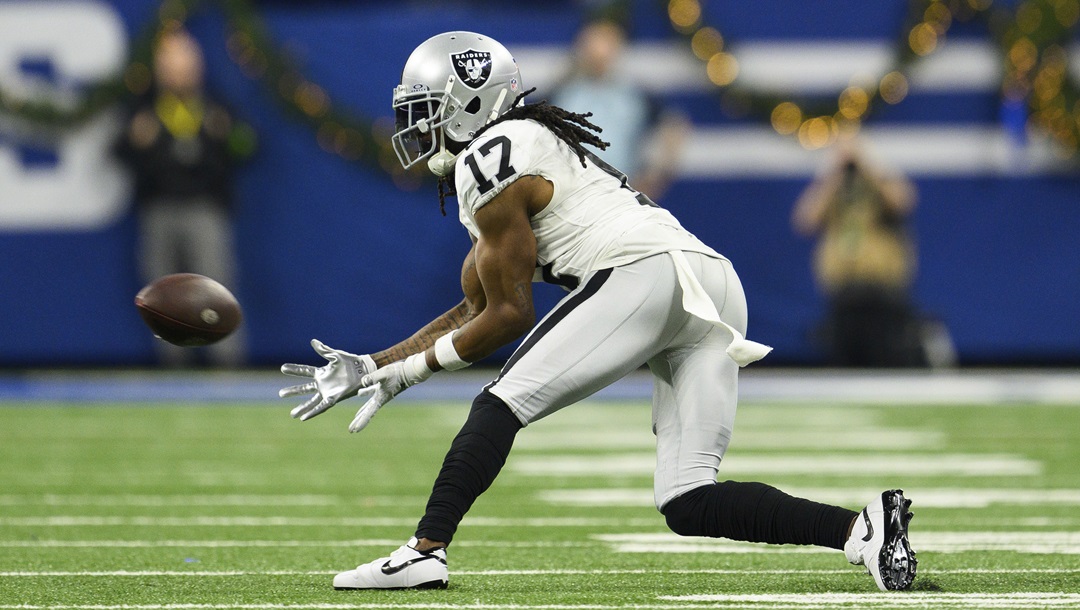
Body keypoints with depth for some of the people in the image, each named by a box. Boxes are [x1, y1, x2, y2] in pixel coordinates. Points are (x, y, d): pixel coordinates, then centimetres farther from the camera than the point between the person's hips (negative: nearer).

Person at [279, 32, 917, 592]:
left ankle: (426, 550, -13)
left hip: (646, 272, -9)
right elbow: (475, 309, 36)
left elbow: (509, 315, 4)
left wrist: (409, 368, 14)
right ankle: (862, 527, -9)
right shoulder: (530, 149, 32)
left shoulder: (490, 157, 3)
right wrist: (373, 367, 33)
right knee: (690, 506, 3)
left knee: (501, 404, -4)